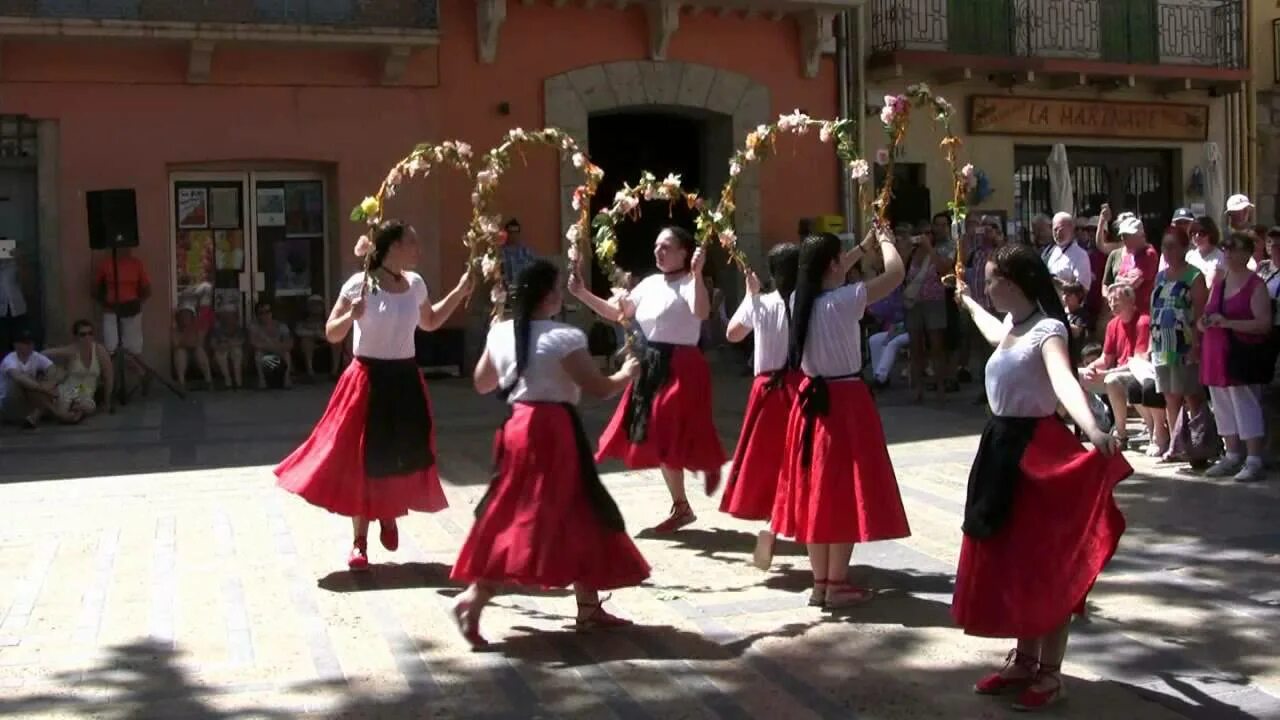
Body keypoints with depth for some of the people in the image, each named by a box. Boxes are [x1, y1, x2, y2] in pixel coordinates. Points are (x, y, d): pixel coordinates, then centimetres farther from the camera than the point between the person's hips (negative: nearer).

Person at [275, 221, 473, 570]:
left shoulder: (415, 283, 4)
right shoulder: (360, 284, -12)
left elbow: (430, 322, 22)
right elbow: (331, 334, -8)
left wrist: (459, 293, 14)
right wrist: (352, 316, -27)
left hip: (405, 379, 5)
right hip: (369, 379, -4)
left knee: (407, 455, 5)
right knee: (363, 460, 2)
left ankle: (389, 515, 35)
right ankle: (359, 541, 15)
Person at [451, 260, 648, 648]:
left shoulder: (500, 333, 5)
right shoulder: (565, 338, -14)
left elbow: (482, 383, 18)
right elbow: (600, 388, -11)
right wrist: (627, 373, 8)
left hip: (516, 428, 8)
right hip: (553, 432, -8)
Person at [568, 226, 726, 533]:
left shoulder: (688, 283, -13)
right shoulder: (650, 283, 11)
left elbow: (702, 313, -34)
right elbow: (616, 313, 13)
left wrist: (697, 273, -42)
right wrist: (582, 294, 3)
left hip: (680, 368, -8)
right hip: (650, 366, 8)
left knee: (670, 438, -5)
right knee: (657, 438, 13)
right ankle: (681, 506, 26)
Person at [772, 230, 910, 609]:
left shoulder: (801, 300, 2)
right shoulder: (843, 301, -17)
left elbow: (825, 279, 24)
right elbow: (896, 273, -12)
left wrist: (864, 247, 27)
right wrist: (886, 242, 8)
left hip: (811, 399, 7)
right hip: (845, 401, -7)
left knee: (818, 491, 12)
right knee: (844, 493, 2)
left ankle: (820, 582, 19)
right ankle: (837, 585, 8)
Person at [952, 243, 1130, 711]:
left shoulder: (1046, 330, -18)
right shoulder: (1011, 324, 10)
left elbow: (1064, 380, -39)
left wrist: (1092, 428, -56)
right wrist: (968, 303, 55)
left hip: (1036, 448, -9)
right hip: (1003, 444, 9)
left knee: (1044, 563, -1)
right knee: (1010, 560, 15)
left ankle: (1050, 673, 9)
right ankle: (1025, 661, 27)